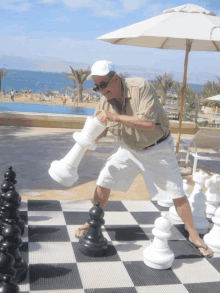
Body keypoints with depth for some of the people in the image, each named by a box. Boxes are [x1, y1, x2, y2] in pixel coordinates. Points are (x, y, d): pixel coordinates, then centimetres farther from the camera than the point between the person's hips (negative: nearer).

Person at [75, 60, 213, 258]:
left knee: (177, 193, 0)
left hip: (158, 149, -4)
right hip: (127, 148, 4)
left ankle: (193, 235, 21)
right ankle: (92, 223, 24)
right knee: (103, 184, 0)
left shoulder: (141, 87, -26)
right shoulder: (104, 104, -10)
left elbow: (148, 122, -36)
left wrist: (114, 117, -37)